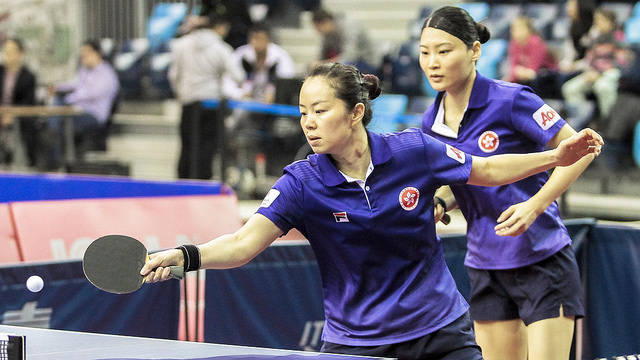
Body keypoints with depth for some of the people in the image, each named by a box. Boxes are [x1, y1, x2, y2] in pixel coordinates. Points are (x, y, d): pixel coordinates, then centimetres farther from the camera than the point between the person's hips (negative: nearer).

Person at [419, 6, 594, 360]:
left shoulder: (511, 100, -16)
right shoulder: (431, 122, 3)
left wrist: (535, 205, -23)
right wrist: (440, 204, -4)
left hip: (542, 261, -6)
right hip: (485, 265, 6)